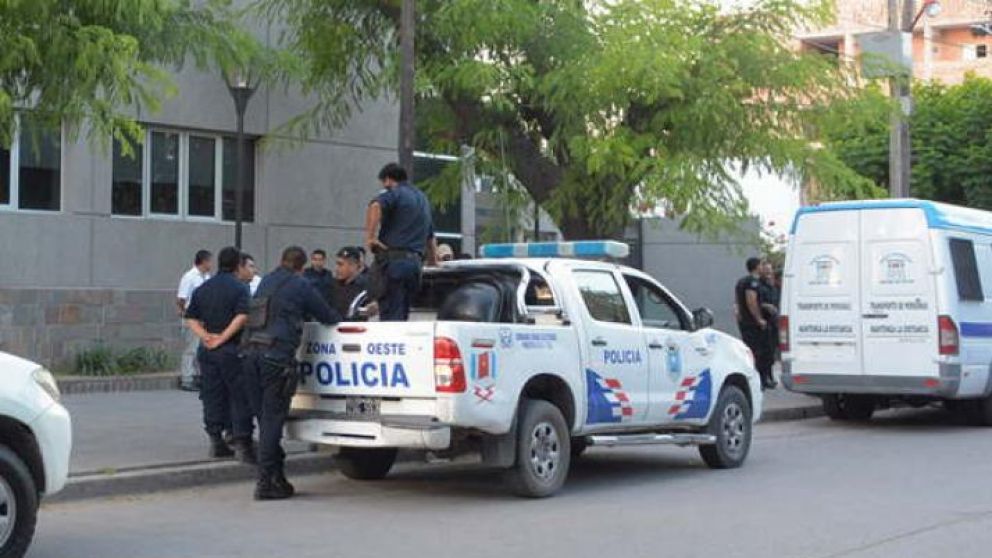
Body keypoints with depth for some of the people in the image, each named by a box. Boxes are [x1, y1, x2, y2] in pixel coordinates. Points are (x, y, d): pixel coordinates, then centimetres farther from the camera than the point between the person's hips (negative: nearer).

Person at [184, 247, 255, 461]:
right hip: (231, 350, -6)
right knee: (239, 397, -1)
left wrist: (205, 336, -5)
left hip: (207, 351, 6)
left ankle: (216, 440, 15)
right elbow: (242, 317, -21)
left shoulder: (202, 289, 12)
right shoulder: (239, 287, -8)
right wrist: (223, 338, -17)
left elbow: (191, 319, 8)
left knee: (212, 396, 11)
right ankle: (242, 442, -3)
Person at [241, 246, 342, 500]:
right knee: (273, 419, -5)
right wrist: (340, 321, 31)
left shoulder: (266, 282, 22)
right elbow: (328, 316, 8)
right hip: (277, 355, -7)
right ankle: (266, 482, -7)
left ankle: (276, 476, 14)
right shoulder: (300, 285, 2)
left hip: (251, 352, 7)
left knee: (265, 418, 11)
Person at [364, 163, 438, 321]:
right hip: (416, 262, 7)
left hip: (393, 259, -7)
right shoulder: (422, 198, 25)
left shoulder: (393, 193, 0)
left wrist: (370, 236, -20)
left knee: (390, 315, -11)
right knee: (401, 317, 13)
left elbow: (375, 207, -24)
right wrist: (434, 262, 42)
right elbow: (431, 237, 35)